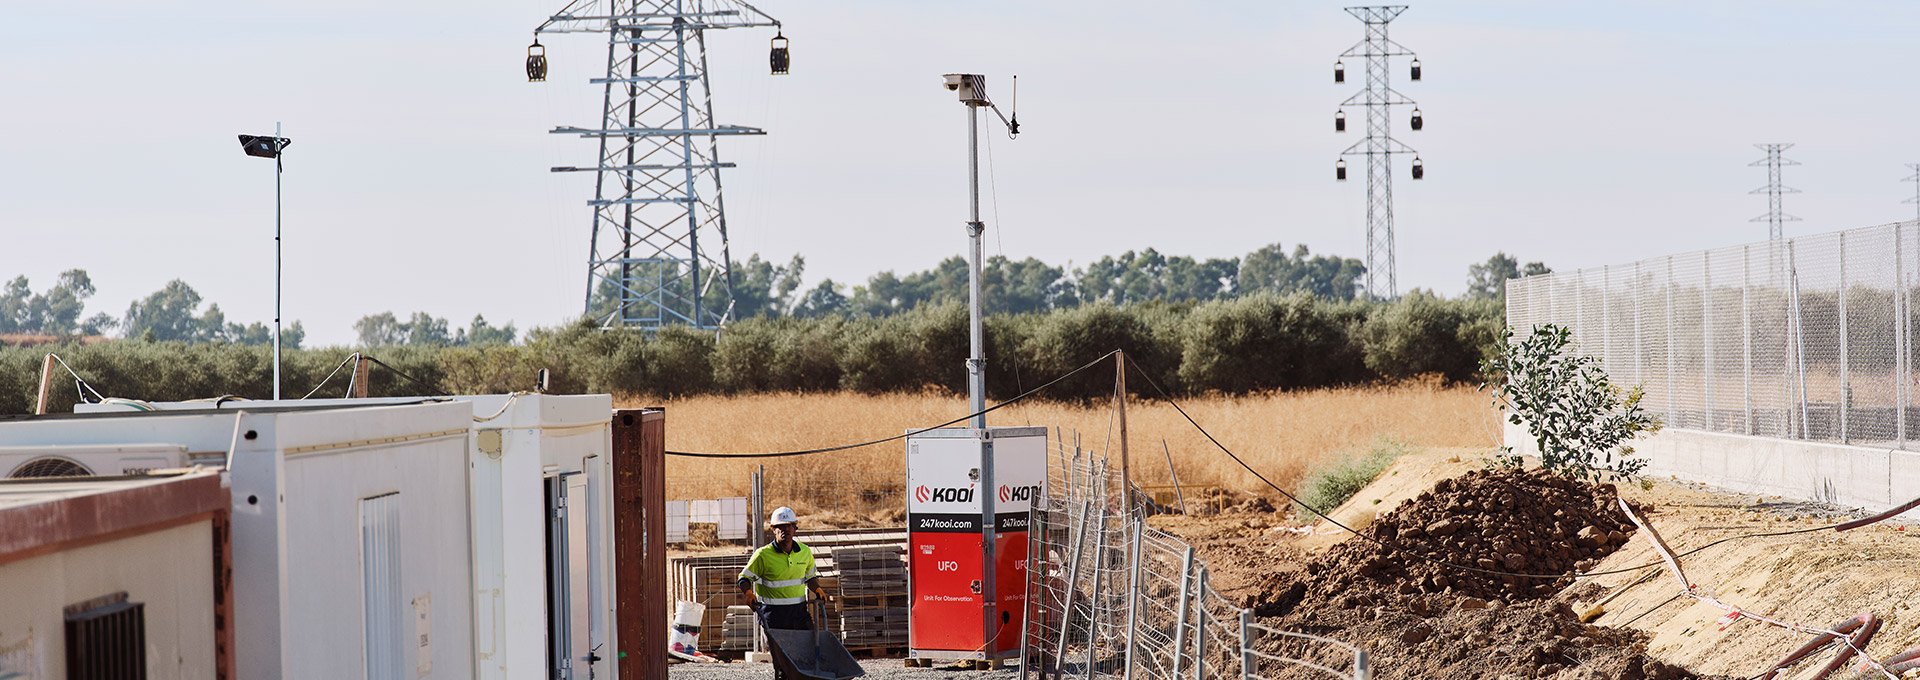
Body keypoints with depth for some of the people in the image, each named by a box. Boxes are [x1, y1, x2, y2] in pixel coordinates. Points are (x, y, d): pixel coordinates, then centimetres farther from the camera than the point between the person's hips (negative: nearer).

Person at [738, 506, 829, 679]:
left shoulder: (805, 552, 7)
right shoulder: (763, 554, -6)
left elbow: (810, 576, 23)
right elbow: (744, 578, 0)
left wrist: (817, 590, 4)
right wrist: (749, 593, -19)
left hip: (799, 609, 4)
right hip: (773, 612, -4)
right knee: (781, 659, -4)